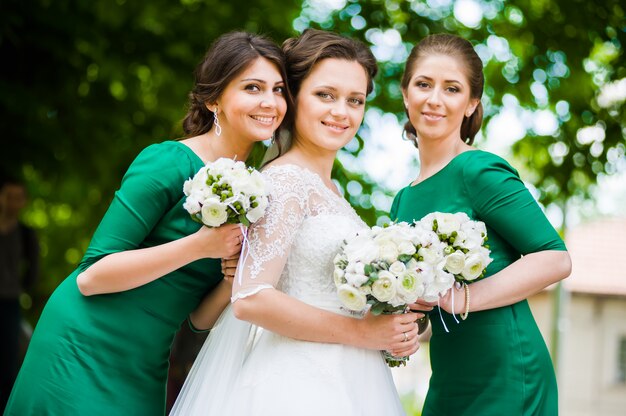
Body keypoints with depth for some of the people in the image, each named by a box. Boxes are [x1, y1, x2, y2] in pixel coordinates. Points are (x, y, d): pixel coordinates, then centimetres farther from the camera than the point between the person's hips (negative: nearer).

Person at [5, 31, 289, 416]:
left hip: (144, 367, 6)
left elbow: (200, 315, 7)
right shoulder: (170, 162, -15)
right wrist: (198, 245, -24)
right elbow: (91, 277, -17)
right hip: (86, 351, -6)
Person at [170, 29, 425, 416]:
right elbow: (251, 299, -22)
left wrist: (393, 331, -1)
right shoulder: (285, 179, -12)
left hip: (341, 382, 8)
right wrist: (361, 332, -15)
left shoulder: (327, 189, 13)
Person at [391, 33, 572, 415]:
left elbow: (555, 259, -16)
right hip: (447, 383, 7)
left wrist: (459, 298, -20)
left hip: (506, 382, -7)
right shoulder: (404, 201, 11)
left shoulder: (479, 171, -11)